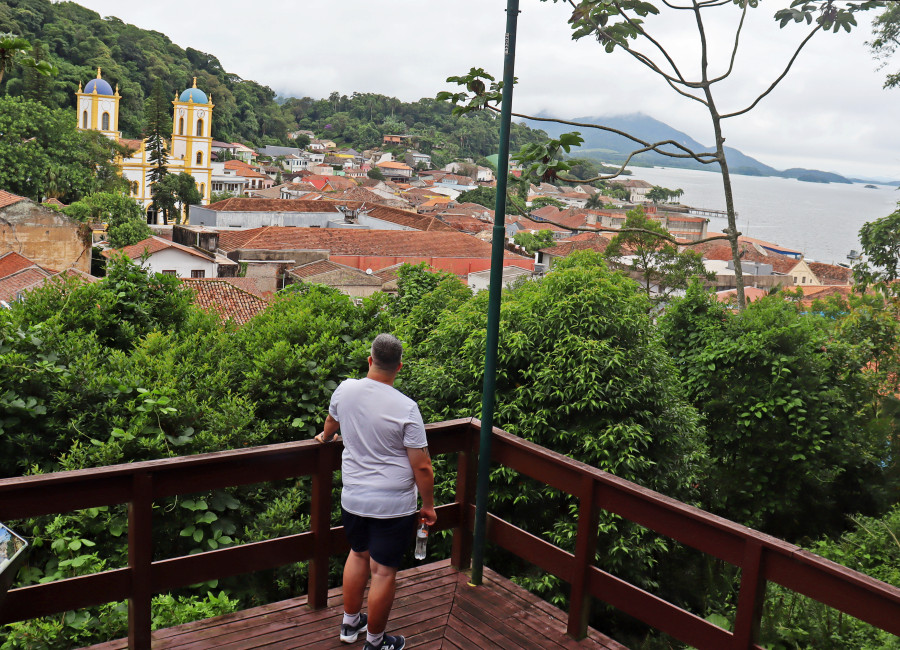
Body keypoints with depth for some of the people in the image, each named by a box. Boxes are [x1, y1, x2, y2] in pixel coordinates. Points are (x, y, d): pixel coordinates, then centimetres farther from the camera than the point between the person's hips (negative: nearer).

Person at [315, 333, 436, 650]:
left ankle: (350, 624, 40)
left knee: (358, 554, 26)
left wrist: (326, 437, 42)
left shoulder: (345, 390, -5)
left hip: (353, 498, 5)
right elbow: (422, 466, -16)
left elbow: (331, 423, 19)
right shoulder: (405, 407, -19)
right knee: (383, 570, 9)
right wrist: (428, 505, -1)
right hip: (394, 505, -5)